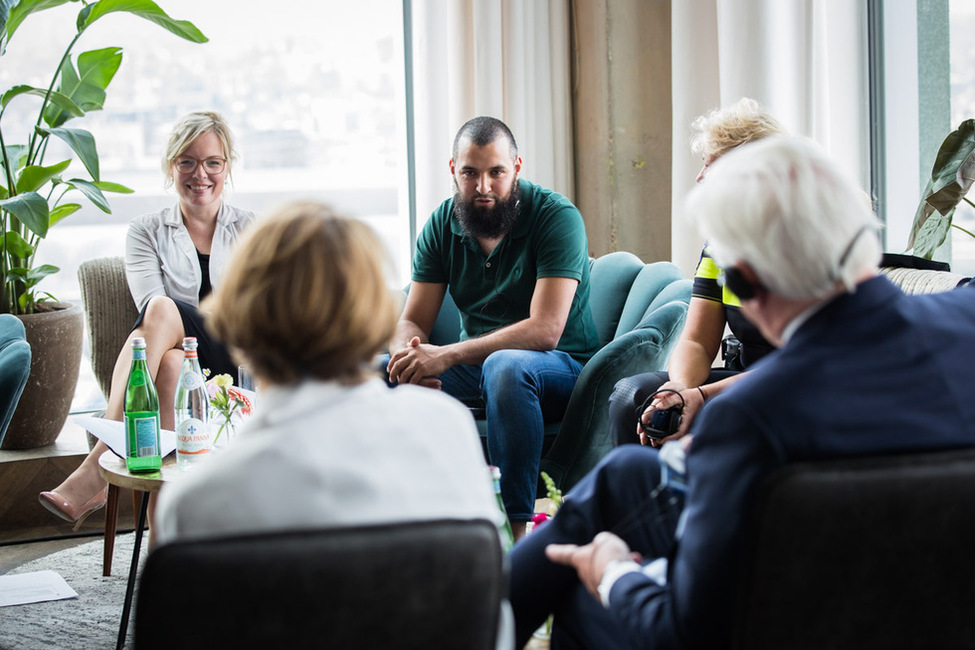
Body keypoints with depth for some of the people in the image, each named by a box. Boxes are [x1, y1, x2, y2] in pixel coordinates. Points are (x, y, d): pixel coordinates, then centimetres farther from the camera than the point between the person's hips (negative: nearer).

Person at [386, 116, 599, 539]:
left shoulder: (557, 216, -16)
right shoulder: (443, 224, 1)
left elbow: (545, 329, -26)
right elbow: (412, 322, 2)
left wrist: (447, 355, -34)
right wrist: (408, 356, -25)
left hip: (563, 367, -5)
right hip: (475, 365, 5)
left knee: (505, 365, -39)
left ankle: (515, 524, -34)